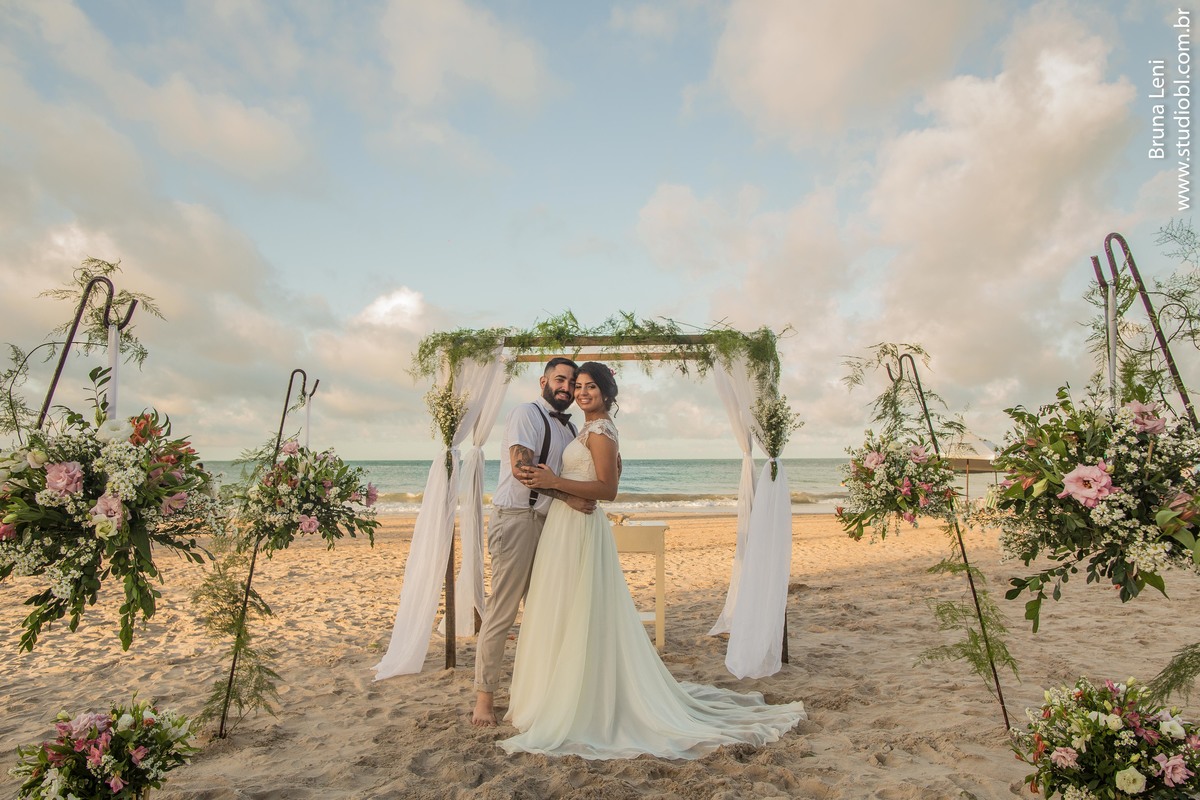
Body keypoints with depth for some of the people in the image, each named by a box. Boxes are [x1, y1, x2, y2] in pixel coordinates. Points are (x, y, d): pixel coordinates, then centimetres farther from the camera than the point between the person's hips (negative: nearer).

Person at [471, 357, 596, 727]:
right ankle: (484, 694, 12)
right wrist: (568, 497, -21)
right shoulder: (526, 413, -6)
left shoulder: (570, 428, 18)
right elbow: (521, 467, -19)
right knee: (502, 611, -1)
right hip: (517, 519, -7)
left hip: (551, 523, 8)